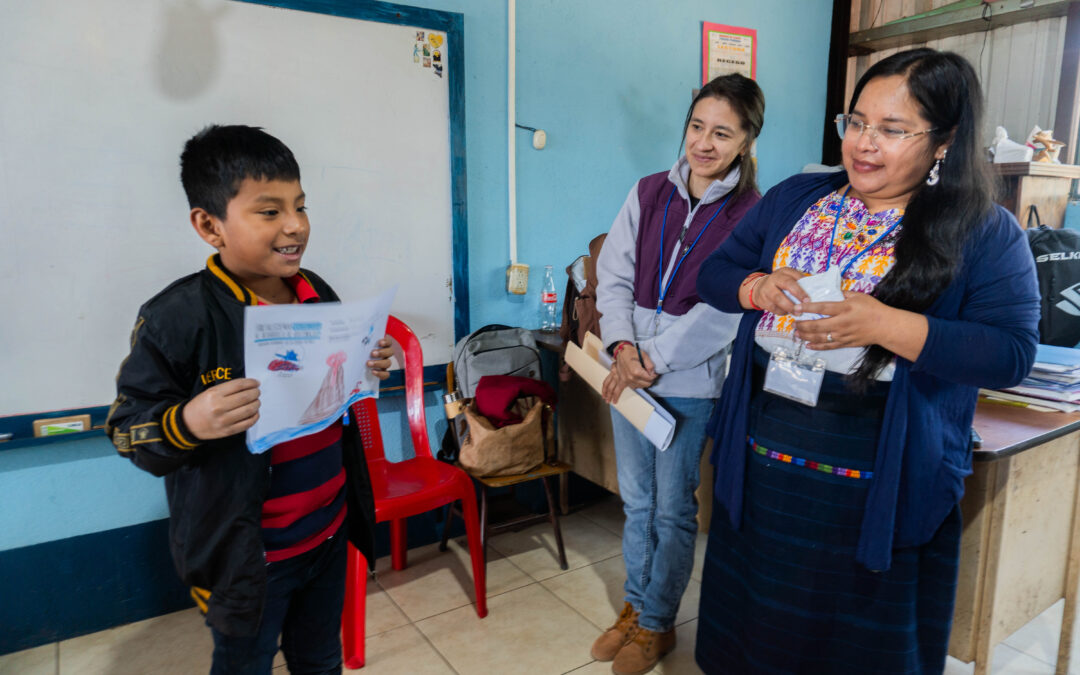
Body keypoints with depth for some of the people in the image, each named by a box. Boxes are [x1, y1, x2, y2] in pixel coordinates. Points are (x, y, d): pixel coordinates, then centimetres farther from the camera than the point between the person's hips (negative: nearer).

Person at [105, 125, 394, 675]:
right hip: (245, 555, -5)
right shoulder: (176, 318, -19)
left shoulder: (318, 294, 0)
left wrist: (366, 372, -6)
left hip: (329, 532, 5)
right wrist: (189, 423, -31)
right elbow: (126, 427, -12)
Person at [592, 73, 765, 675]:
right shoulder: (650, 194, 4)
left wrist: (654, 361, -17)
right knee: (636, 501, 17)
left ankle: (656, 624, 30)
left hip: (690, 382, -4)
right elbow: (614, 273, 2)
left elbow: (723, 311, -14)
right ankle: (636, 606, 37)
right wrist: (623, 345, -12)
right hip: (630, 371, 4)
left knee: (673, 509, 10)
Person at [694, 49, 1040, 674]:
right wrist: (759, 288, -14)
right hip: (759, 462, 4)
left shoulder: (987, 234, -5)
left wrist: (886, 326, -25)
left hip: (878, 490, -3)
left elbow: (1013, 353, -12)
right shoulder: (794, 199, 6)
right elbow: (715, 273, 8)